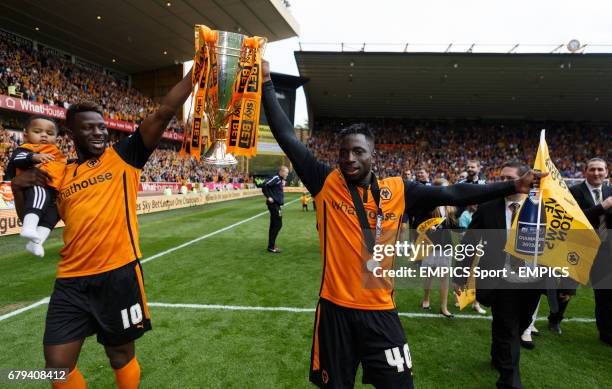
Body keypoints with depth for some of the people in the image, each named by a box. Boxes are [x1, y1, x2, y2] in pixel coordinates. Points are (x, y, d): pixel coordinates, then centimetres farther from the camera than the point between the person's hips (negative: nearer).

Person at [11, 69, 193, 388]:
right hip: (71, 281, 4)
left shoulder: (124, 156, 1)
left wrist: (197, 69, -13)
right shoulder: (61, 174, 13)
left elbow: (164, 112, -9)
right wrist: (19, 189, 4)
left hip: (118, 274, -3)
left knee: (121, 355, 13)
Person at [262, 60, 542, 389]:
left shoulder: (397, 190, -1)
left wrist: (511, 187, 5)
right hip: (336, 307, -1)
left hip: (379, 310, 1)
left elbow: (451, 194, 4)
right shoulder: (326, 183, -6)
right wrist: (267, 83, -4)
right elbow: (287, 137, -6)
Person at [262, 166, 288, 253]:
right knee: (278, 224, -7)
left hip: (277, 205, 10)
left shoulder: (281, 180, 14)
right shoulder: (276, 178, -14)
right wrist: (268, 197, -19)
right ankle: (271, 247, 0)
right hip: (274, 204, -10)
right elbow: (265, 185, -22)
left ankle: (271, 245, 23)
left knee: (274, 225, 14)